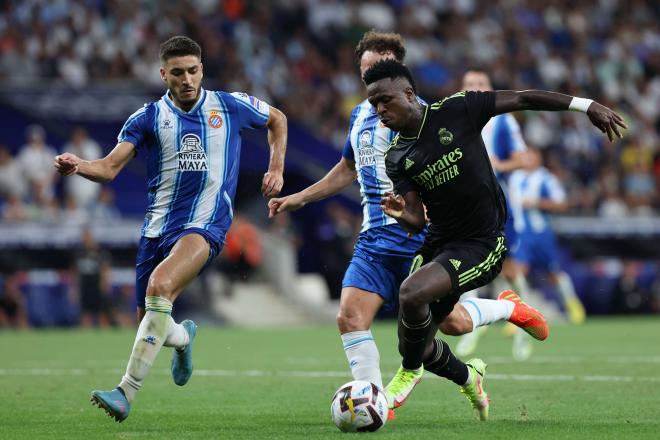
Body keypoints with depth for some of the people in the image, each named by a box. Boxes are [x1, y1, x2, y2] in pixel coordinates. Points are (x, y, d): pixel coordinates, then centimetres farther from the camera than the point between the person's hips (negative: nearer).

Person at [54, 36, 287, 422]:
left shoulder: (230, 106, 4)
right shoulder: (148, 118, 3)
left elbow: (277, 119, 23)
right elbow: (110, 167, -5)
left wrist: (276, 169, 12)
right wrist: (78, 167, -26)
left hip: (205, 225, -3)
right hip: (157, 227, 3)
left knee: (160, 286, -31)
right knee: (150, 322, 5)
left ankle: (127, 393, -31)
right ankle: (184, 336, 46)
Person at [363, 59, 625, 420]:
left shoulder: (456, 111, -10)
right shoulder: (397, 158, 1)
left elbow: (523, 99, -5)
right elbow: (417, 221, -3)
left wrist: (587, 106, -7)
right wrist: (403, 215, -27)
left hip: (482, 245, -6)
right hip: (438, 241, 6)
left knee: (411, 293, -29)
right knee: (418, 342, 7)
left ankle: (410, 371, -2)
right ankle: (469, 378, 38)